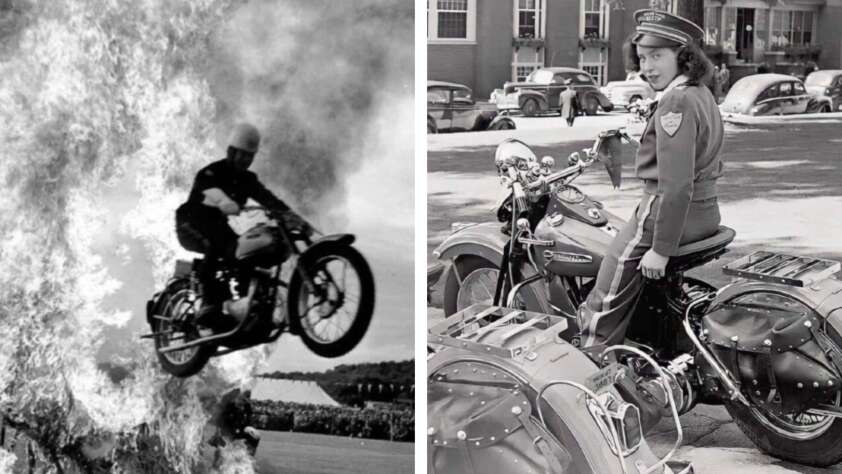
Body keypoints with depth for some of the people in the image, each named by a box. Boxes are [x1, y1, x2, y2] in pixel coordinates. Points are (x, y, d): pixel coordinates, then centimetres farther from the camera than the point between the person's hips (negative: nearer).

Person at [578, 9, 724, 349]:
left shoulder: (676, 102, -19)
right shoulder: (701, 94, 12)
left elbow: (676, 184, -24)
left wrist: (661, 248, -22)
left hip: (668, 214, -11)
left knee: (604, 308, -2)